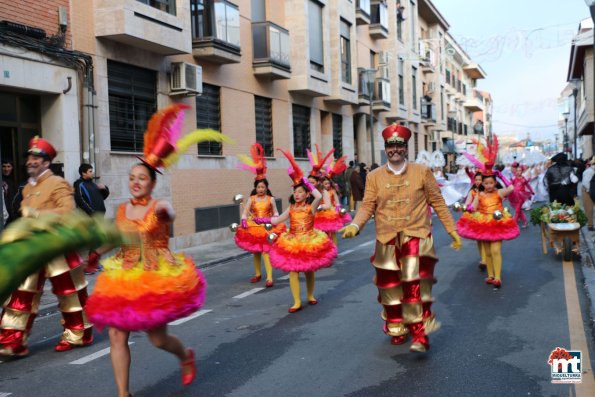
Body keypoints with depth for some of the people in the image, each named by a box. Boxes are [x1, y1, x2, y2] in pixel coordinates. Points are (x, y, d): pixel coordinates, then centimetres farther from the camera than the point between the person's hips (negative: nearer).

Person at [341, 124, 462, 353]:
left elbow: (437, 202, 6)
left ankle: (420, 335, 0)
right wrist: (355, 225, -17)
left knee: (416, 287, -11)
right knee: (390, 288, 11)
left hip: (416, 237, -2)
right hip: (387, 241, 2)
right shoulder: (374, 177, 4)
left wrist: (452, 230, 7)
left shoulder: (422, 172, 2)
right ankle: (397, 329, 30)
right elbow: (368, 206, 0)